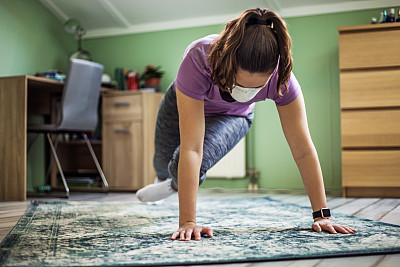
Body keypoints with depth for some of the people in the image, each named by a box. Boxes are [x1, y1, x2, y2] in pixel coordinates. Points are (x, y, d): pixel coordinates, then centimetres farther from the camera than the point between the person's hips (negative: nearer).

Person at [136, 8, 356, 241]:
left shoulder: (280, 77, -40)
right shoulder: (199, 60, -47)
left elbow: (304, 150, -34)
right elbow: (191, 149, -49)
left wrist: (322, 215, -35)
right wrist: (188, 221, -49)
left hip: (234, 116, 0)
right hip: (184, 102, 0)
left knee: (192, 167, -23)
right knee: (164, 162, 23)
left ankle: (174, 185, 19)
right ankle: (162, 180, 65)